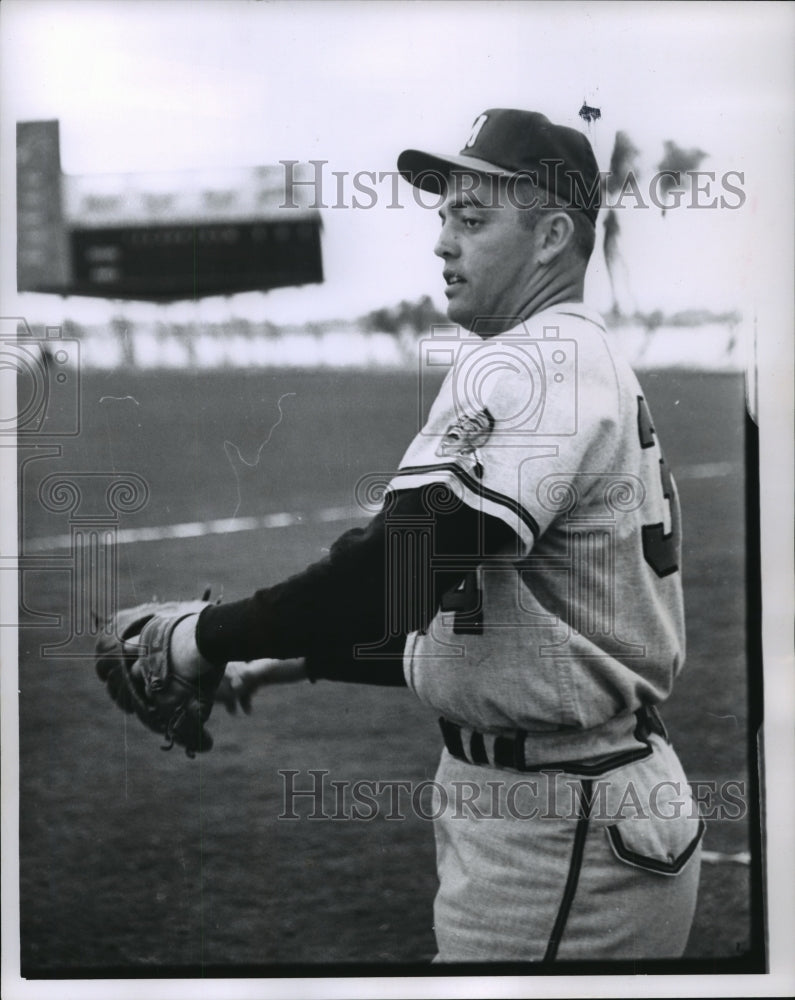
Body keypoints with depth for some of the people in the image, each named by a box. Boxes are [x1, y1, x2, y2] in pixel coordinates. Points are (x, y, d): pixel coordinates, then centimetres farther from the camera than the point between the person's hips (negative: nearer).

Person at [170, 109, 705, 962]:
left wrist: (207, 637, -19)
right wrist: (302, 660, 15)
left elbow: (399, 570, -29)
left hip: (555, 845, -10)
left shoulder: (531, 361, -17)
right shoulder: (589, 361, 17)